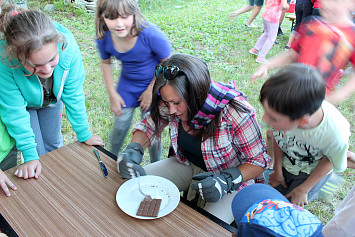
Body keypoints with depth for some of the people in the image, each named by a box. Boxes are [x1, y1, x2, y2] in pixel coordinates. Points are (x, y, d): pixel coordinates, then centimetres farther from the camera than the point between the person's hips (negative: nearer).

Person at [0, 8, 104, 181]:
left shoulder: (67, 44, -39)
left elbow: (73, 94, -25)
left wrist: (84, 134, -16)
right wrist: (30, 155, -28)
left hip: (52, 99, 2)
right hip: (23, 102, -2)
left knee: (53, 144, 16)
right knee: (38, 154, -1)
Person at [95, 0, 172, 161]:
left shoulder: (150, 34, -33)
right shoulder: (104, 38, -19)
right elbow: (106, 63, 3)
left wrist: (151, 91, -12)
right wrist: (112, 94, 1)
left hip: (154, 84, -3)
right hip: (127, 85, 3)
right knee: (120, 126, 9)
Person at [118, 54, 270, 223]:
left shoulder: (235, 112, -31)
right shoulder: (173, 102, -17)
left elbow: (259, 161, -18)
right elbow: (148, 126, 1)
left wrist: (226, 180, -34)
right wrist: (133, 149, -20)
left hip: (233, 175, -4)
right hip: (188, 165, 5)